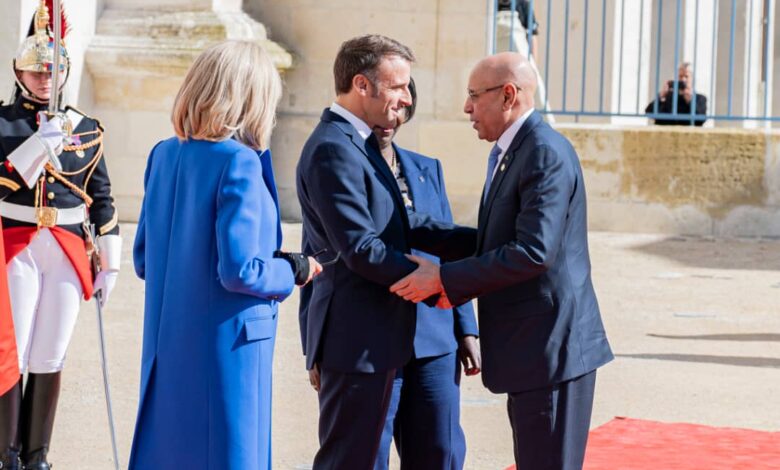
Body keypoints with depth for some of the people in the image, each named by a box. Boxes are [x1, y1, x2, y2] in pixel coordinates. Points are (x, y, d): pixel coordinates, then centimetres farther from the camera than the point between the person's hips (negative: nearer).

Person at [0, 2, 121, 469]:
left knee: (50, 359, 4)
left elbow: (102, 199, 12)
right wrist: (40, 143, -21)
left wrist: (110, 262, 10)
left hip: (68, 251, 2)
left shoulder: (87, 129, 10)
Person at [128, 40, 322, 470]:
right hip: (225, 347, -7)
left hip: (166, 344, 7)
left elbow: (143, 260, 12)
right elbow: (239, 271, -19)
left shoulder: (164, 155, 5)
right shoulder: (240, 163, -15)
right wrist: (294, 270, -3)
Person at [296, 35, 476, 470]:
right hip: (356, 339, -10)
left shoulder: (356, 144, 14)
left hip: (374, 337, 10)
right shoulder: (334, 149, -18)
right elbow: (361, 250, -22)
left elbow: (405, 225, 14)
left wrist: (481, 241, 5)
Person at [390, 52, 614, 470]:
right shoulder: (509, 153, 15)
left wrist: (445, 278, -21)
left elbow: (534, 251, -26)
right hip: (531, 346, 10)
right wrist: (456, 288, 2)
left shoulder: (545, 154, -17)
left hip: (551, 346, -10)